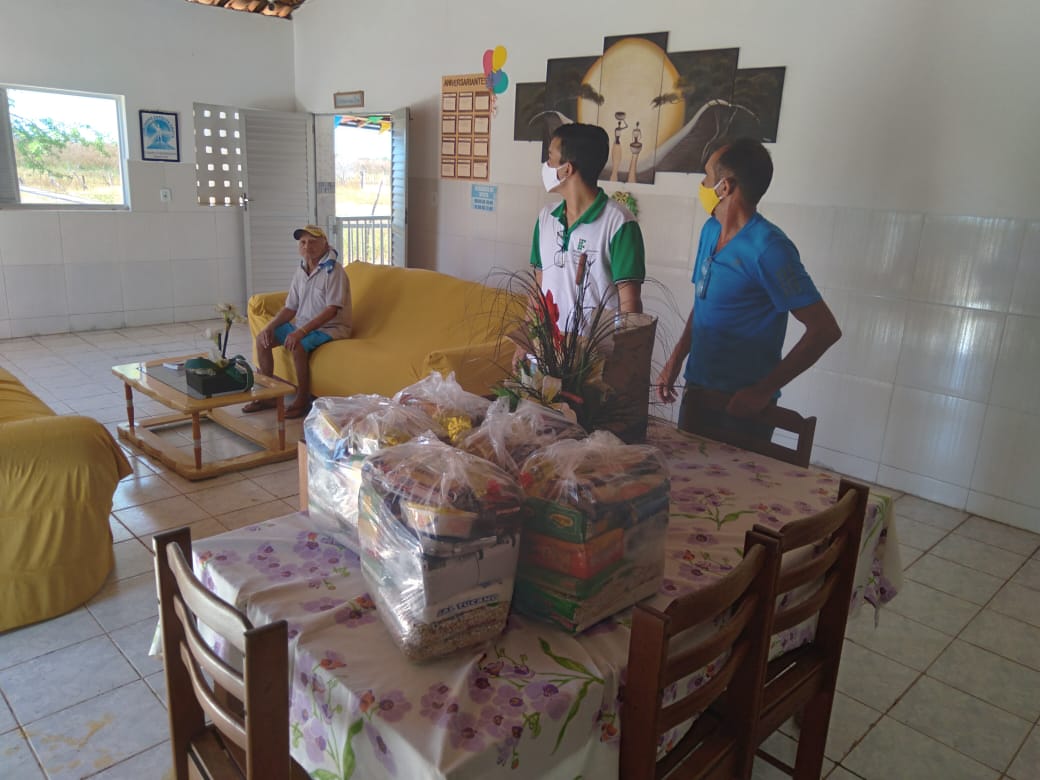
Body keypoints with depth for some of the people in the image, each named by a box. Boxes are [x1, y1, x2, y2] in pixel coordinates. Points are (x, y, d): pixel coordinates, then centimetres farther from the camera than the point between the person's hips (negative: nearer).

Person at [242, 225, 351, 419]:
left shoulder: (333, 270, -16)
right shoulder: (301, 271, 7)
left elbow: (331, 310, -24)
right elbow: (290, 308, 11)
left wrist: (301, 331, -31)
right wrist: (270, 326, -7)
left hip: (330, 327, -8)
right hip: (303, 325, 8)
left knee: (298, 345, -34)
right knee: (262, 338, -1)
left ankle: (302, 401, -17)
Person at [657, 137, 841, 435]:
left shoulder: (768, 249, -20)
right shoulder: (711, 230, 5)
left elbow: (825, 329, -20)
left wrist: (764, 390, -19)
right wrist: (676, 360, 7)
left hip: (740, 405, -7)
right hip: (697, 390, 8)